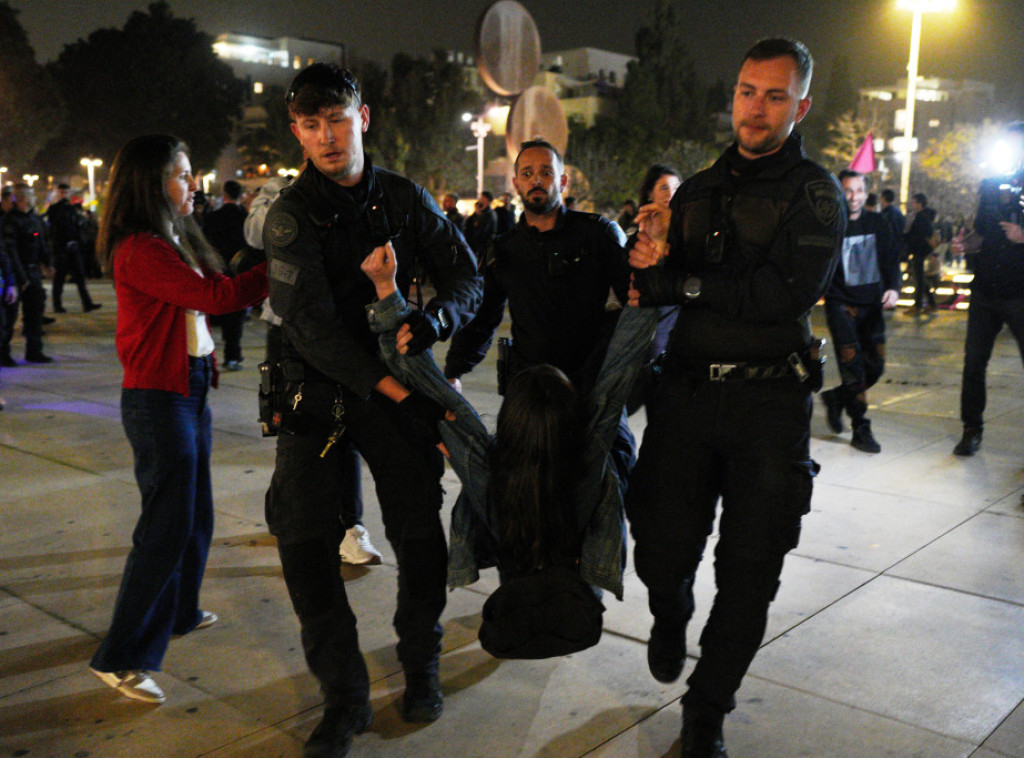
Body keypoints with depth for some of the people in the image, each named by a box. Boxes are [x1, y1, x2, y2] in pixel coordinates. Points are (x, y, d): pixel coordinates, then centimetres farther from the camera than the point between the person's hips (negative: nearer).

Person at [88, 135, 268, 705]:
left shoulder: (175, 241, 13)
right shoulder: (140, 250, -18)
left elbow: (210, 296, 9)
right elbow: (213, 296, -23)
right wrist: (276, 270, -17)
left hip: (190, 390, 10)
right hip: (158, 398, -10)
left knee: (196, 514, 19)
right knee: (167, 525, -6)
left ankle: (178, 612, 39)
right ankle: (122, 658, 4)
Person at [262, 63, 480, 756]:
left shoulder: (405, 198, 2)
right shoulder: (291, 214, -6)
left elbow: (467, 277, 2)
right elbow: (309, 322, -15)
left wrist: (433, 319, -20)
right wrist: (385, 384, -21)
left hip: (400, 379, 2)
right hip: (321, 391, -1)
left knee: (419, 529, 3)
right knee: (304, 536, -8)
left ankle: (422, 665, 27)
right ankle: (345, 695, 7)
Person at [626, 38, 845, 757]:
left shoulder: (815, 191, -1)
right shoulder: (697, 190, 13)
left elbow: (787, 293, -17)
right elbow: (651, 284, 8)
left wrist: (680, 281, -11)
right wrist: (652, 260, -16)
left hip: (770, 401, -3)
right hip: (689, 392, 3)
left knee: (749, 576, 4)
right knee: (662, 550, 2)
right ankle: (671, 622, 40)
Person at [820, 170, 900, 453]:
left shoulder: (878, 225, 8)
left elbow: (891, 259, 9)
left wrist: (893, 287, -7)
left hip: (871, 304, 5)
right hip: (841, 303, -5)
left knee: (875, 366, 4)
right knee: (853, 366, -10)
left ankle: (836, 398, 30)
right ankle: (861, 430, -2)